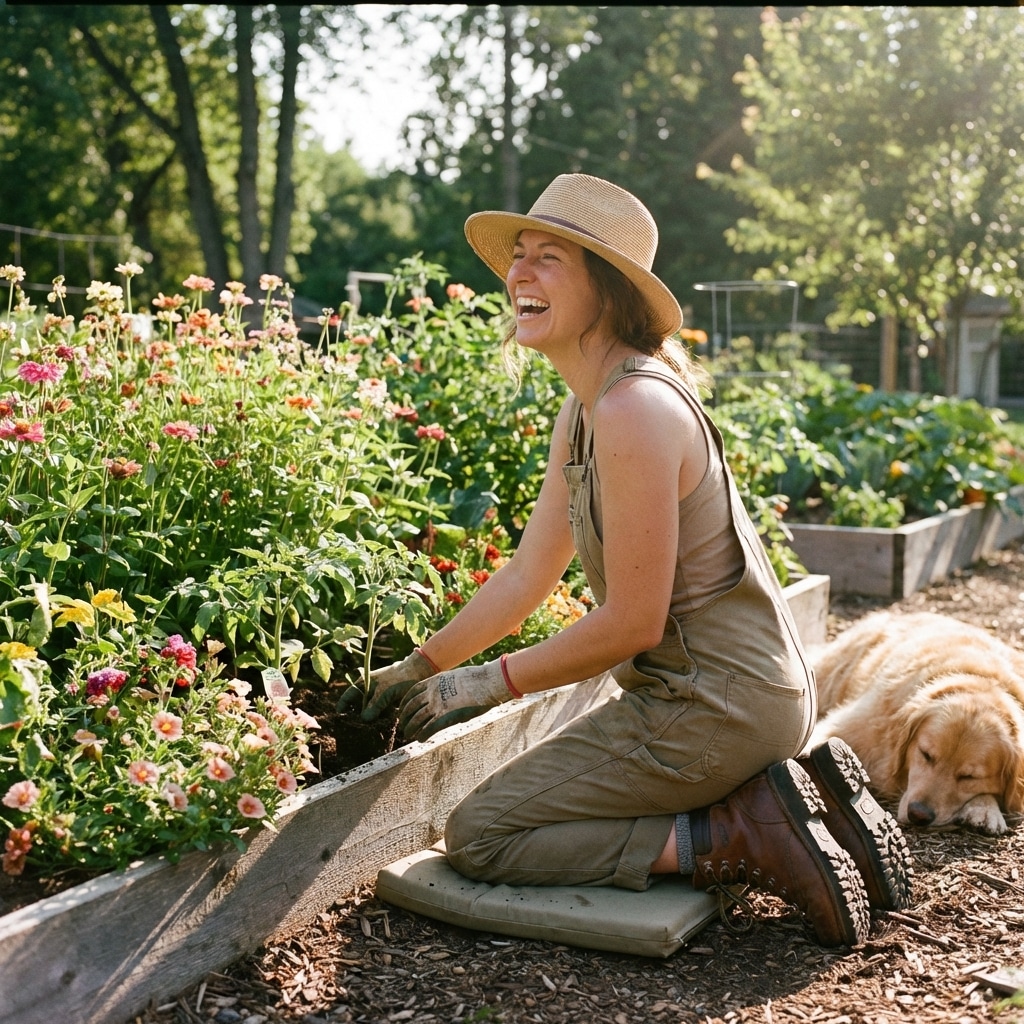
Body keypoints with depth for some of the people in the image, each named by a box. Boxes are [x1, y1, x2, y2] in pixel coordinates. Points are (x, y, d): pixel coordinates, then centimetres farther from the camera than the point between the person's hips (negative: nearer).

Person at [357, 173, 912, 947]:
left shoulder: (634, 411, -23)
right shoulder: (585, 409, 8)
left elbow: (631, 624, -21)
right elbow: (526, 577, 13)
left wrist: (488, 683, -9)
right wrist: (422, 666, 16)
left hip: (714, 706, -9)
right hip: (737, 688, 10)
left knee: (478, 836, -1)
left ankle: (746, 839, -6)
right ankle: (789, 793, 14)